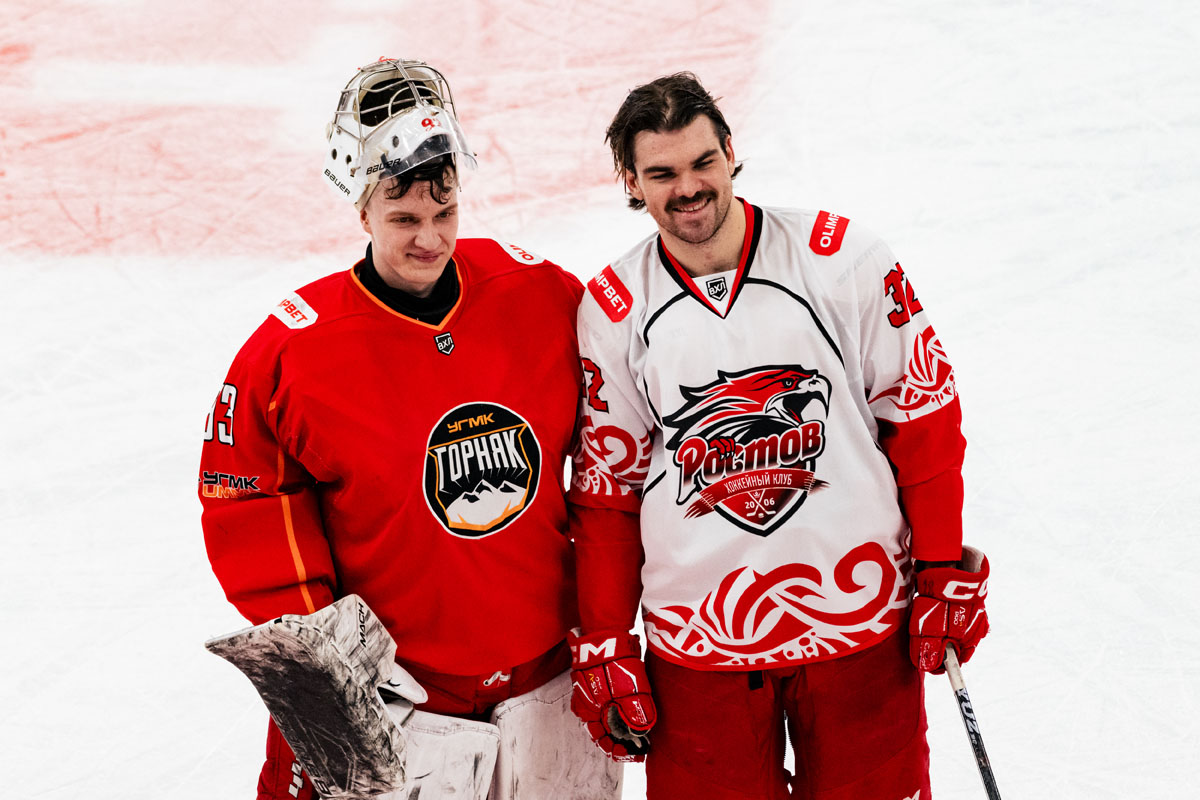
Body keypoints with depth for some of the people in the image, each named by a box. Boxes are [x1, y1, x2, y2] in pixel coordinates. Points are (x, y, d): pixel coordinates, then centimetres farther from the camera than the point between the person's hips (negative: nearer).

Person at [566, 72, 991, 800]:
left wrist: (946, 574, -1)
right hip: (696, 642, 1)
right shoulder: (612, 310, -1)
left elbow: (925, 413, 0)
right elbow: (607, 486, 6)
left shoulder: (843, 260, -6)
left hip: (859, 619, -1)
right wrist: (603, 650, 4)